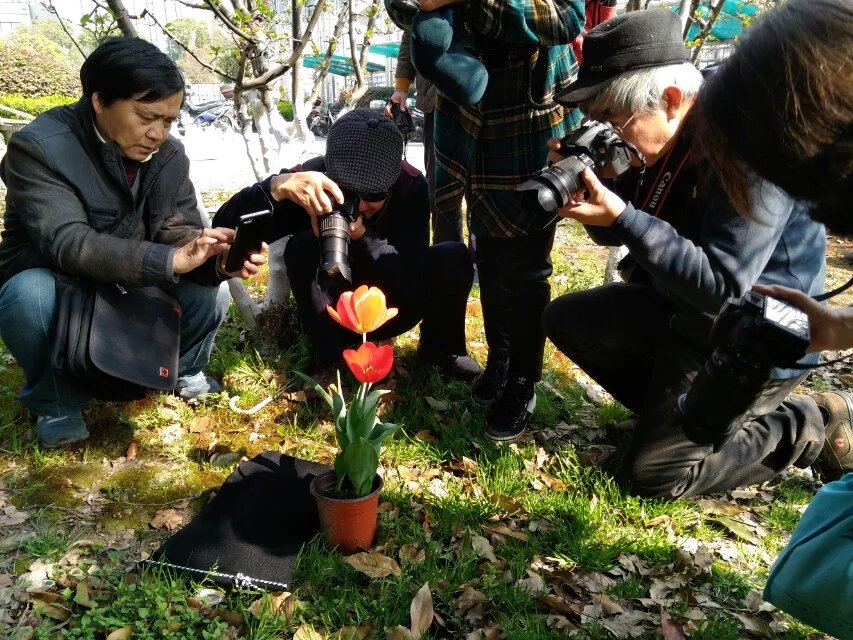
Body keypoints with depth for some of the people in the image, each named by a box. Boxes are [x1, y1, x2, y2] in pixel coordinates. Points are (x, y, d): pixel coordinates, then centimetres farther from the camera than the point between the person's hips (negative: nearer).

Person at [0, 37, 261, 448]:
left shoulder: (168, 154, -8)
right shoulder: (38, 146, -23)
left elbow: (178, 232, -13)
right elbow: (66, 243, -35)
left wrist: (217, 258, -38)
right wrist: (168, 260, -47)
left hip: (130, 291, 4)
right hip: (54, 286, -3)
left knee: (209, 292, -21)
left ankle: (184, 372, 11)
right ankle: (55, 403, -8)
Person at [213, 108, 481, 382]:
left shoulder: (411, 185, -20)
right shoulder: (312, 182, -22)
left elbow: (413, 276, -24)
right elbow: (225, 226, -30)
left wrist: (360, 236, -40)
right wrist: (278, 186, -49)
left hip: (392, 310, 1)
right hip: (332, 315, -1)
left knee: (454, 257, -24)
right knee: (303, 246, -29)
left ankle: (440, 346, 3)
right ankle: (327, 362, -15)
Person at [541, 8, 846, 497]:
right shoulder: (676, 138, -2)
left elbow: (722, 288, -33)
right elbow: (622, 228, 8)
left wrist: (621, 217, -35)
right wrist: (592, 188, -13)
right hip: (682, 311, 9)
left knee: (651, 472, -7)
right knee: (565, 319, 9)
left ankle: (807, 428, 7)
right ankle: (670, 407, 14)